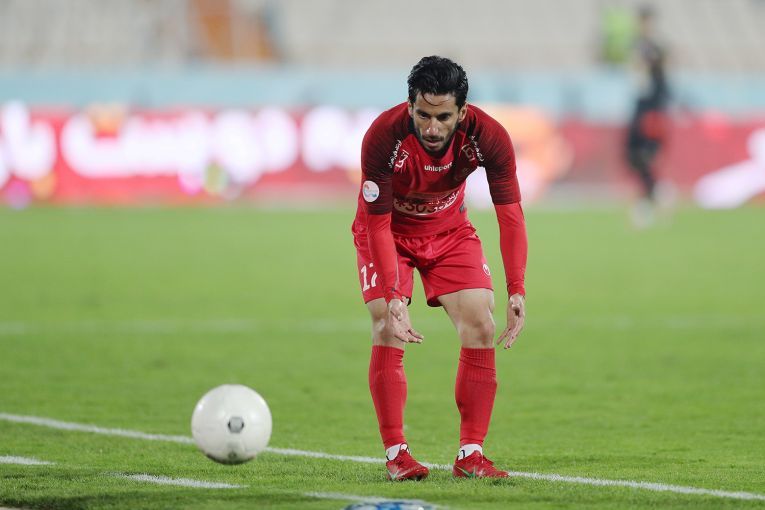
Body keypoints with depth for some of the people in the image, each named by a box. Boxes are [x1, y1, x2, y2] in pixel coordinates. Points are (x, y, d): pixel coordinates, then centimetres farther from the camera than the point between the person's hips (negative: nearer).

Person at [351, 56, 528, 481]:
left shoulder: (488, 137, -29)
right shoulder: (383, 138, -35)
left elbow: (510, 213, -22)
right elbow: (377, 224, -28)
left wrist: (517, 291, -32)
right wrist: (393, 298, -38)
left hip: (450, 230, 2)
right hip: (388, 231, -2)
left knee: (481, 327, -11)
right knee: (389, 333, -18)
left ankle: (470, 454, -4)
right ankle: (396, 453, -8)